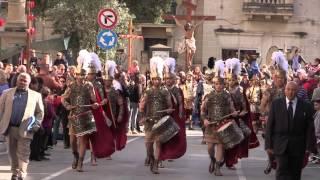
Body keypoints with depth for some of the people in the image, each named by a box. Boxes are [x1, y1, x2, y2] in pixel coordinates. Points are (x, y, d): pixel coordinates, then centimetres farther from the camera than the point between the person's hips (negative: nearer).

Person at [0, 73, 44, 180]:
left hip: (25, 129, -2)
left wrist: (36, 124, -3)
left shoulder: (36, 95, 5)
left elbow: (40, 112, 9)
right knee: (12, 153, 11)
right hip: (9, 128, 2)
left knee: (23, 154, -6)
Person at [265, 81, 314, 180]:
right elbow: (269, 125, 3)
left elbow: (309, 128, 1)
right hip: (280, 145, -1)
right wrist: (269, 144, -2)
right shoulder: (276, 104, 2)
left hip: (298, 146, 1)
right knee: (282, 172, -11)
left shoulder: (306, 106, 0)